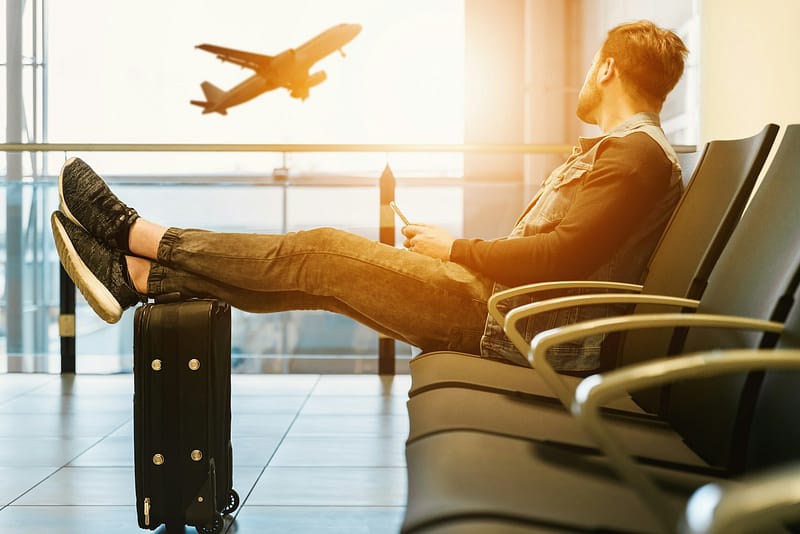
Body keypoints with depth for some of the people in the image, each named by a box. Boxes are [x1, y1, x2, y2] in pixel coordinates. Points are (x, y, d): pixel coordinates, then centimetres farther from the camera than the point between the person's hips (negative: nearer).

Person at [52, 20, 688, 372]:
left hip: (514, 323, -9)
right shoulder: (611, 149, 23)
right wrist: (448, 248, 11)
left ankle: (138, 234, 2)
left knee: (322, 252, -10)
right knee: (319, 271, 2)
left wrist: (455, 249, -11)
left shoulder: (638, 154, -11)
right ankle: (138, 276, 5)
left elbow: (564, 256, -23)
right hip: (501, 303, 9)